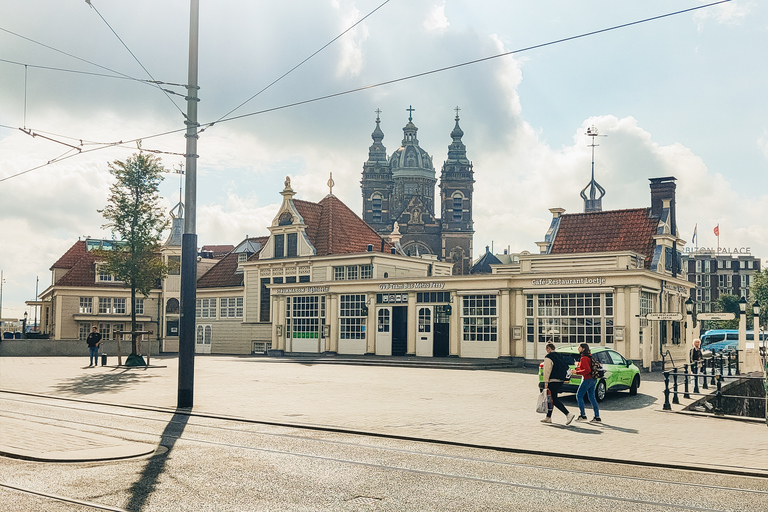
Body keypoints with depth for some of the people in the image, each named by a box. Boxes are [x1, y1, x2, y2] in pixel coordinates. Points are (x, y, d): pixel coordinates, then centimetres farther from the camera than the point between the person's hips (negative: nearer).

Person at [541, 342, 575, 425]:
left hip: (553, 380, -9)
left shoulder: (548, 357, -8)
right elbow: (566, 367, 20)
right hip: (561, 380, 9)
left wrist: (546, 382, -13)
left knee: (554, 399, -8)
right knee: (551, 398, 17)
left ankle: (568, 414, -20)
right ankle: (548, 417, 21)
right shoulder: (559, 356, 17)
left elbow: (547, 370, -14)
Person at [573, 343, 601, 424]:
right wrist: (579, 365, 24)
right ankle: (597, 417, 9)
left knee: (579, 396, 0)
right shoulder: (589, 357, 14)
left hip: (587, 379, -10)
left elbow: (587, 370, -25)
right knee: (592, 397, 10)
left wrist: (577, 372, -18)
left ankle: (583, 415, 0)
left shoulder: (584, 358, -16)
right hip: (592, 380, 10)